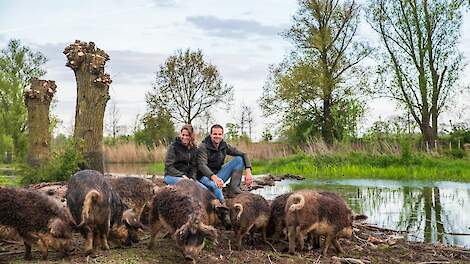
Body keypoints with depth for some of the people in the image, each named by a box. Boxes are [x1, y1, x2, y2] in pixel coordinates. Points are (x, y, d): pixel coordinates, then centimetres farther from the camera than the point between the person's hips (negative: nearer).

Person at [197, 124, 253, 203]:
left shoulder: (225, 146, 2)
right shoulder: (203, 147, -14)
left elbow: (243, 155, -1)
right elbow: (202, 165, -29)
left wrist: (248, 171, -19)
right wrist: (213, 177, -48)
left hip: (218, 176, 7)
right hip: (205, 176, -6)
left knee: (239, 159, -8)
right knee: (215, 185, -43)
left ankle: (234, 188, -16)